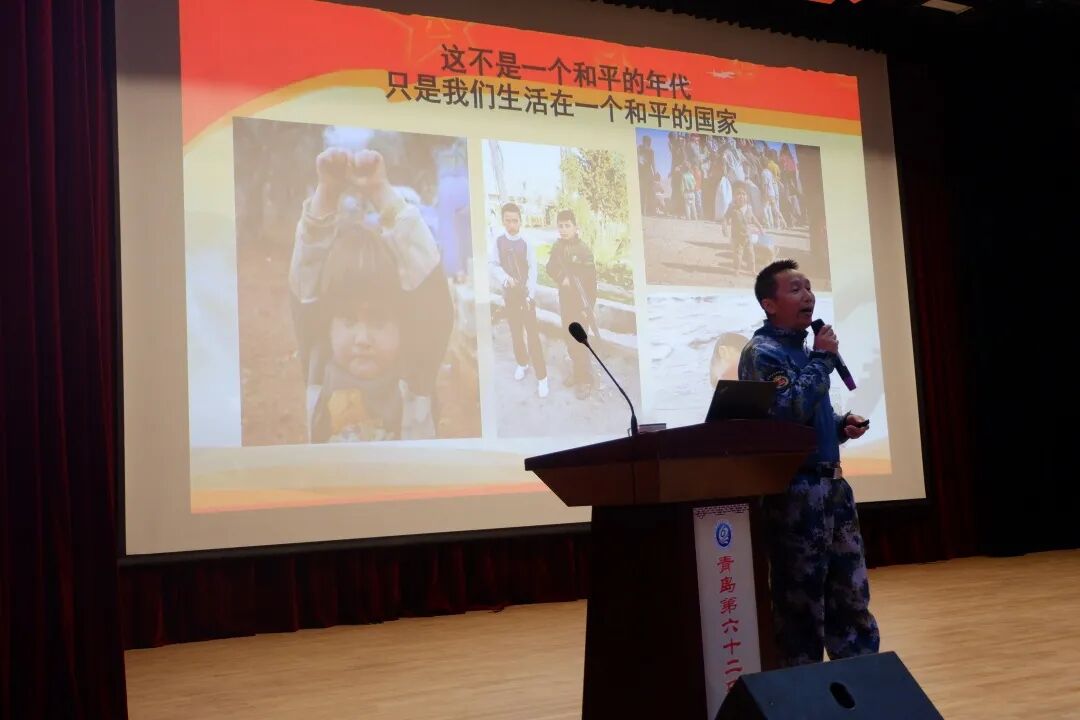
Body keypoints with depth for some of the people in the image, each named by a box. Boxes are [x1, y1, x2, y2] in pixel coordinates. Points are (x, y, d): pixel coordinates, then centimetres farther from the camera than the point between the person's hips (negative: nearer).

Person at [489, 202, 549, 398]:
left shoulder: (526, 243, -9)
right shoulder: (498, 242, -1)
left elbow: (533, 270, -10)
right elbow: (494, 265, -3)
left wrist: (530, 295, -17)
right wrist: (504, 278, -23)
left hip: (526, 294, -3)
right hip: (509, 294, 3)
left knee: (533, 335, -7)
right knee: (516, 332, 15)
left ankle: (542, 377, -6)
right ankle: (522, 363, 38)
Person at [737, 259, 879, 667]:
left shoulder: (802, 348, 16)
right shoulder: (761, 352, -10)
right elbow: (789, 411, -25)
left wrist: (841, 427, 6)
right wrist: (822, 359, -15)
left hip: (831, 483, 9)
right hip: (796, 490, -9)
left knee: (850, 592, 13)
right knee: (801, 598, 0)